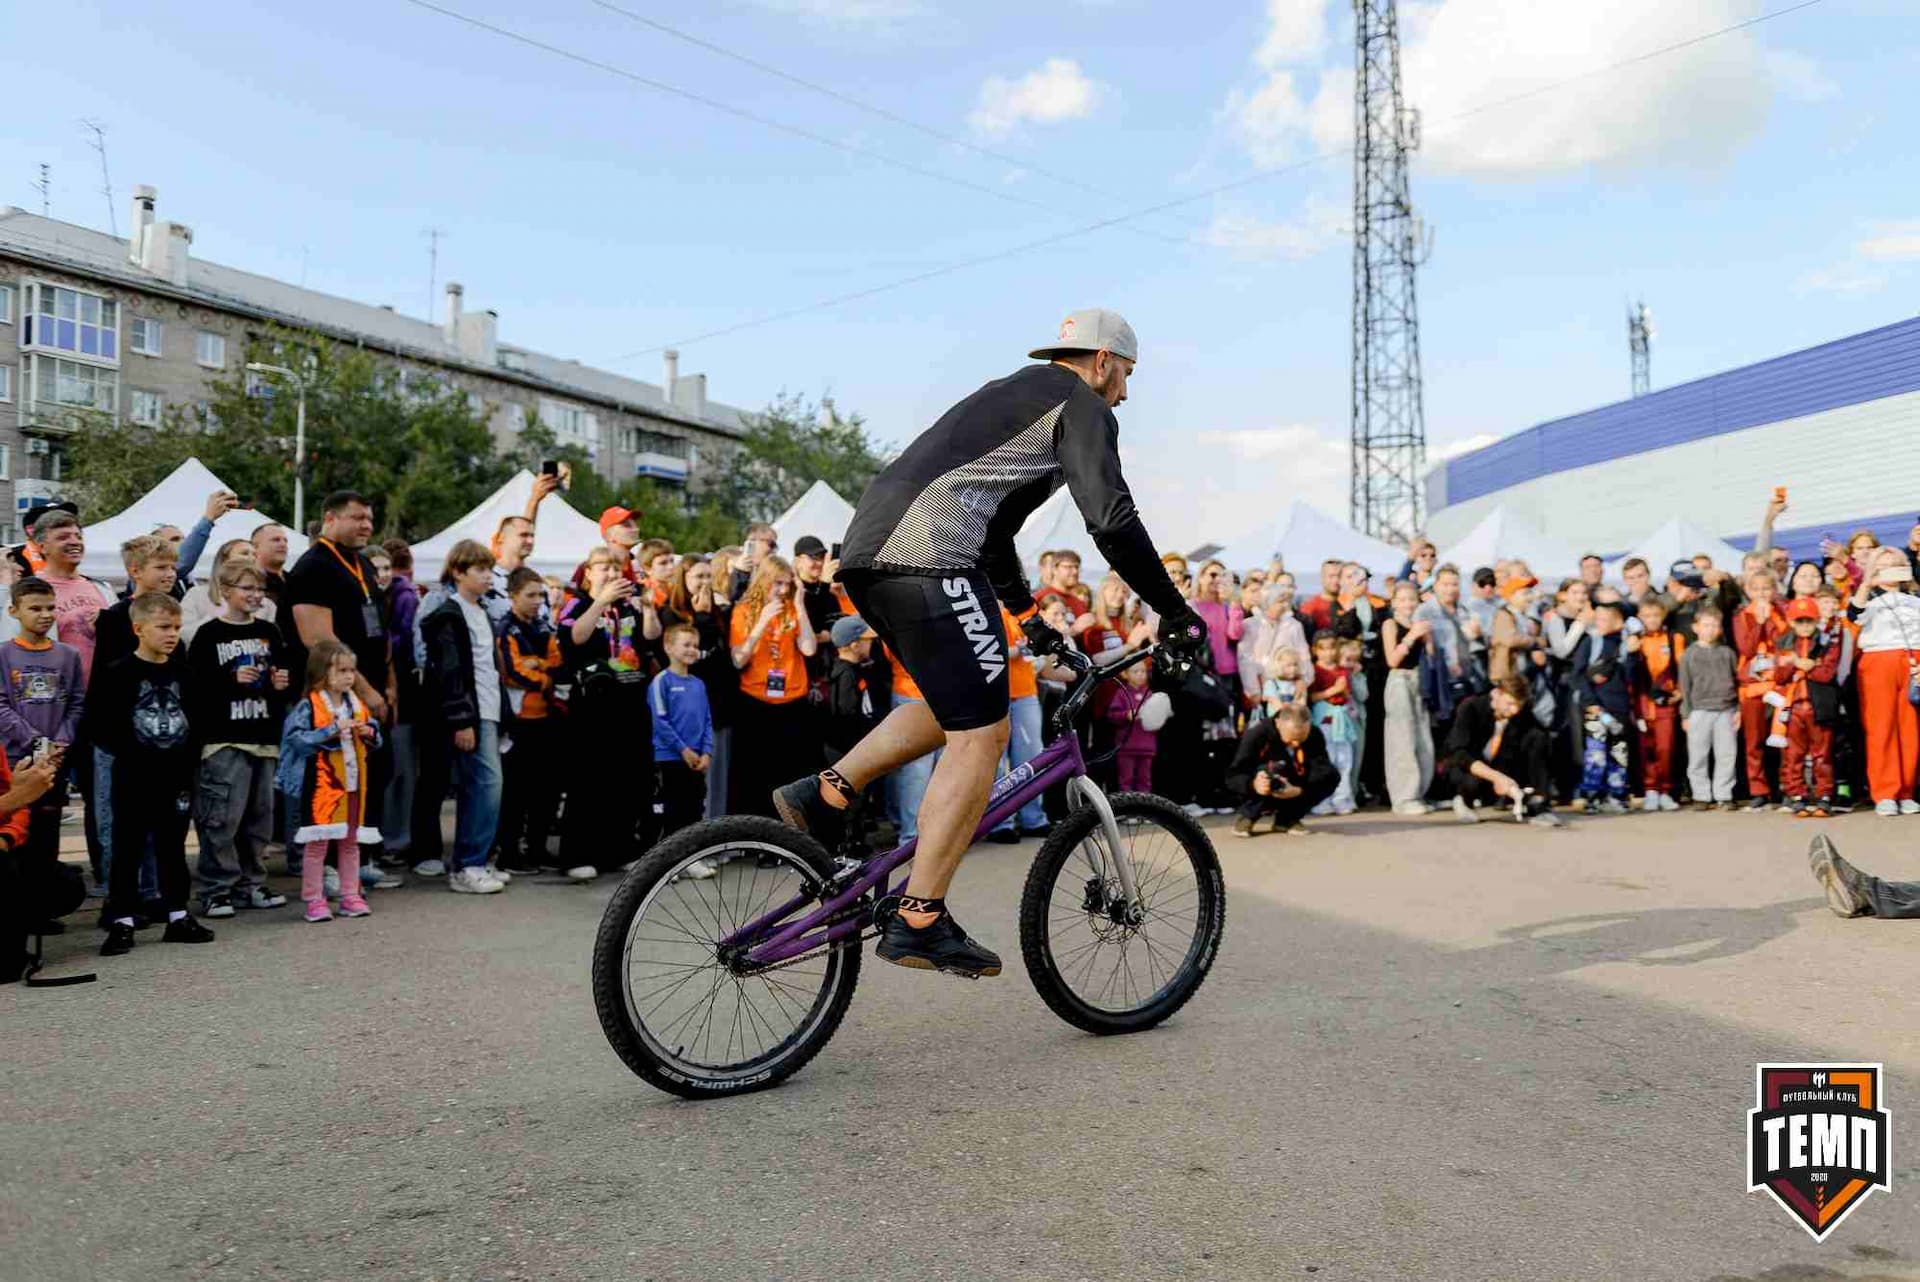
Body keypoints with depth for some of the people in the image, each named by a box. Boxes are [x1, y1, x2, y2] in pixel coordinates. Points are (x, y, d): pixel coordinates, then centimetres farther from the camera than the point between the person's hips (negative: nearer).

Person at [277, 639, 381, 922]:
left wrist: (370, 733, -5)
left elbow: (374, 737, 18)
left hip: (353, 785, 6)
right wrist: (332, 730, -25)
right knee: (317, 844, 3)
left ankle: (350, 896, 21)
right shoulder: (308, 707, -11)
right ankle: (314, 900, 11)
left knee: (351, 843, 12)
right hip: (321, 787, -6)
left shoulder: (357, 705, 8)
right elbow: (296, 737, -22)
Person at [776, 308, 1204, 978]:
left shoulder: (1008, 395, 34)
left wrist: (1028, 615, 44)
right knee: (980, 738, -4)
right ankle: (919, 922, -2)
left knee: (960, 709, 24)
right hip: (926, 555, -9)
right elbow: (1112, 522, -7)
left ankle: (822, 794, 14)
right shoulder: (1082, 406, 6)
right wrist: (1176, 612, 2)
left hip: (867, 547, 9)